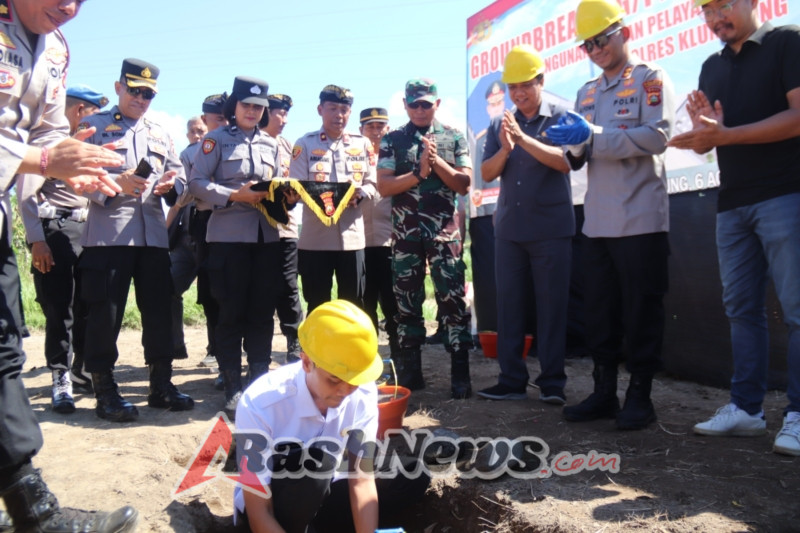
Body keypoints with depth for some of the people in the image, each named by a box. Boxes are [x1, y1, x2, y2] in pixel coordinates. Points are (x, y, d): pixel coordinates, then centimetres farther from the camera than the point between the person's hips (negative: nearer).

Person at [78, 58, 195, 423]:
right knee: (105, 313, -3)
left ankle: (161, 385, 16)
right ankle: (105, 391, 7)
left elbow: (179, 177, 19)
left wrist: (171, 185, -5)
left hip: (154, 235, 5)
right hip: (107, 234, -4)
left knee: (158, 311, 6)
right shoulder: (94, 125, 8)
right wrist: (115, 183, -19)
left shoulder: (160, 134, 23)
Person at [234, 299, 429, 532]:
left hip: (319, 496, 5)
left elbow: (362, 480, -14)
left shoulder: (363, 394, -18)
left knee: (414, 477, -11)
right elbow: (258, 513, -26)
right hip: (268, 509, -5)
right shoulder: (261, 405, -31)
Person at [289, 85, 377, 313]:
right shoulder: (304, 144, 3)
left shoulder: (362, 144, 10)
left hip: (352, 236, 2)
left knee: (353, 303, 7)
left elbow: (372, 183, 8)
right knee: (317, 304, 6)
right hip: (315, 237, -2)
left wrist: (358, 194, -15)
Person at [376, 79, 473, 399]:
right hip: (405, 233, 1)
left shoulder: (454, 138, 7)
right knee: (406, 304, 7)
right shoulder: (392, 140, 7)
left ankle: (460, 378, 1)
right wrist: (419, 172, -14)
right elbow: (383, 186, -3)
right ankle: (409, 375, 18)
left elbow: (464, 185, 0)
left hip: (444, 232, -1)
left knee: (453, 301, -5)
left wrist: (437, 161, -12)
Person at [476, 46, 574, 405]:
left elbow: (564, 160, -14)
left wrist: (523, 138, -25)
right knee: (508, 303, 3)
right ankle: (511, 380, 11)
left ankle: (552, 381, 7)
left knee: (552, 304, -1)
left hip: (551, 228, -3)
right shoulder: (499, 125, 12)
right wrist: (505, 149, -15)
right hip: (509, 228, 4)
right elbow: (487, 174, 5)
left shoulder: (561, 118, 2)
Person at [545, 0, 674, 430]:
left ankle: (640, 396, 10)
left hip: (640, 220, -6)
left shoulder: (650, 79, 2)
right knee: (599, 313, 9)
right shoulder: (587, 93, 19)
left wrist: (594, 135, -19)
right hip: (597, 221, 6)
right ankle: (604, 393, 19)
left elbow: (658, 136, -14)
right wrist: (574, 145, -6)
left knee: (641, 312, -1)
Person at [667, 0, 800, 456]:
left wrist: (725, 135, -19)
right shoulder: (712, 67, 18)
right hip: (733, 202, 6)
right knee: (742, 307, 7)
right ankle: (747, 408, 13)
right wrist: (704, 129, -7)